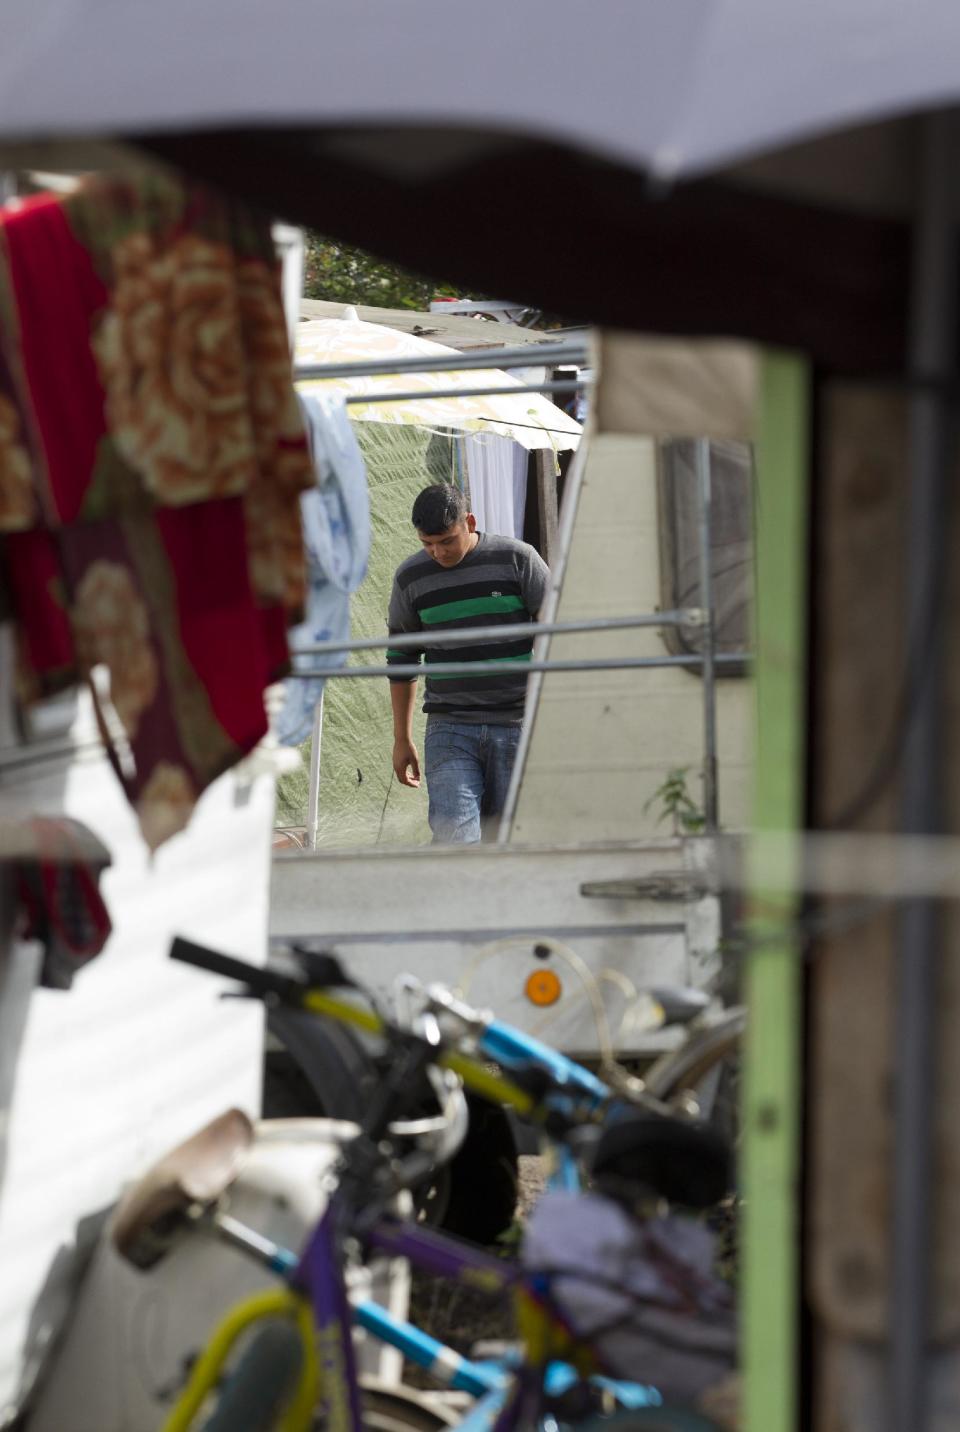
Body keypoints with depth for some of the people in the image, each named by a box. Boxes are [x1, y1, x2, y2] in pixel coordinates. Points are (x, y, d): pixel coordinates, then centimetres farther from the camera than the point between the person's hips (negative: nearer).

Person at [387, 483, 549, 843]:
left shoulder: (517, 560, -1)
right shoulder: (410, 577, 5)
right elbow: (401, 659, 15)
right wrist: (402, 739, 16)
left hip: (517, 723, -1)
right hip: (449, 729, 1)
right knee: (452, 834, -16)